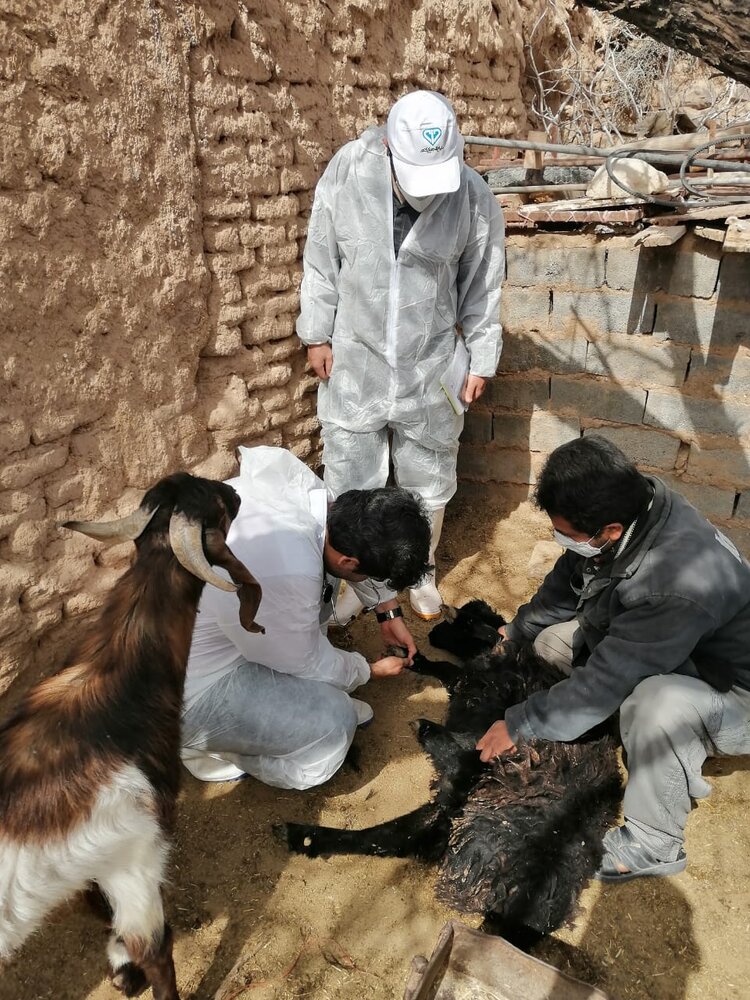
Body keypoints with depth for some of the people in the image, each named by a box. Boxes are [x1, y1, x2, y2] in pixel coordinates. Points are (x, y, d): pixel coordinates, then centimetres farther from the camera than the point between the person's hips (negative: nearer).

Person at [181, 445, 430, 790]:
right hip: (183, 688, -8)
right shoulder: (285, 576, -37)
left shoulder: (296, 480, -16)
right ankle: (209, 748, 7)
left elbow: (361, 544, 7)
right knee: (333, 724, -15)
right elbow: (308, 664, -15)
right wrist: (371, 669, 3)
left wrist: (388, 612, 12)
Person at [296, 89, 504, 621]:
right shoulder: (347, 169, -12)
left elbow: (482, 287, -1)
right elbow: (320, 259, -2)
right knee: (351, 484, 12)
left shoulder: (474, 197, -12)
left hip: (429, 371, 0)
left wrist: (482, 360, 2)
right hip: (354, 363, 0)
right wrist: (317, 334, 0)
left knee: (430, 486, 15)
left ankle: (421, 571, 41)